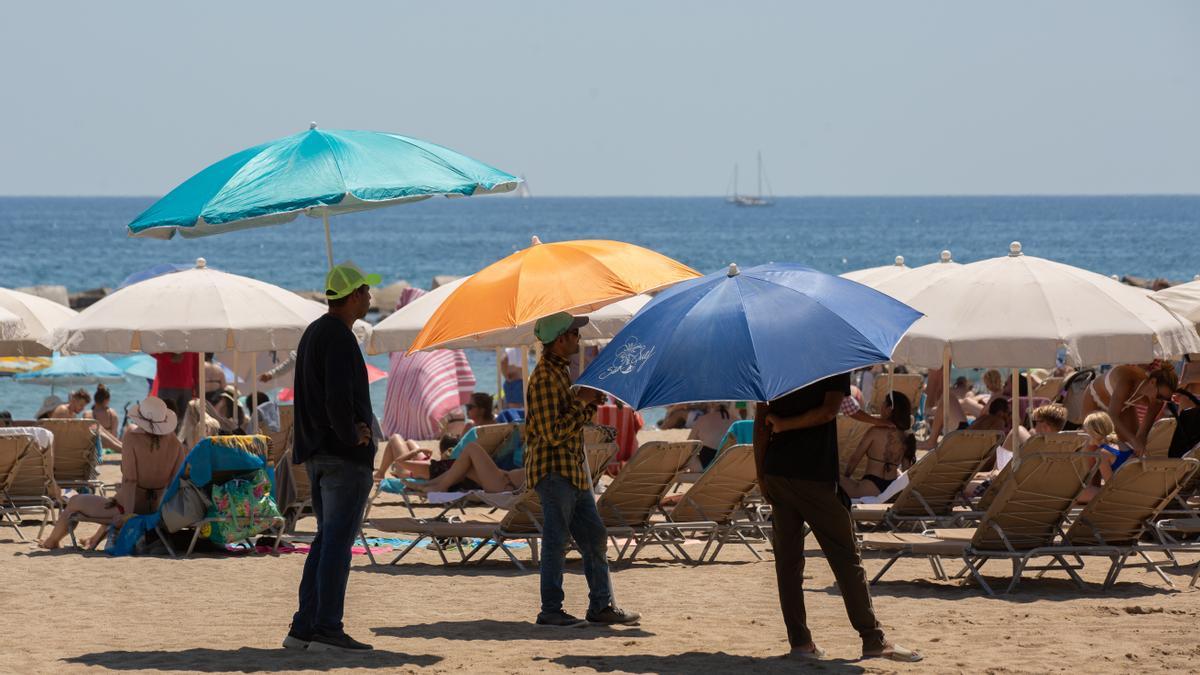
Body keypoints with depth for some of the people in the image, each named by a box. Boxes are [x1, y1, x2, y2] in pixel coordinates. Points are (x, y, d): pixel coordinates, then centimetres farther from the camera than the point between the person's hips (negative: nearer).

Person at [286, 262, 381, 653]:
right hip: (346, 456, -10)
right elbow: (338, 397, -26)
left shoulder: (312, 334, 16)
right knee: (338, 542, -7)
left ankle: (303, 628, 11)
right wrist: (351, 435, -11)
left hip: (317, 454, 10)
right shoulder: (339, 338, -15)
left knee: (328, 540, 13)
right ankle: (327, 630, -7)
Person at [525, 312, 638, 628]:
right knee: (555, 541, -5)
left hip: (573, 469, 10)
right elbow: (553, 433, -23)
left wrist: (592, 401, 8)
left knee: (595, 537, 11)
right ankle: (550, 610, 0)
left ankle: (601, 605, 16)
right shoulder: (544, 377, -17)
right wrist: (582, 401, -16)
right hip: (553, 468, -10)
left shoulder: (561, 370, 16)